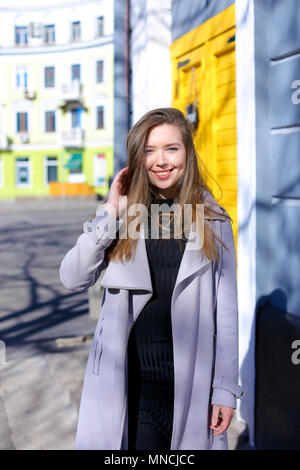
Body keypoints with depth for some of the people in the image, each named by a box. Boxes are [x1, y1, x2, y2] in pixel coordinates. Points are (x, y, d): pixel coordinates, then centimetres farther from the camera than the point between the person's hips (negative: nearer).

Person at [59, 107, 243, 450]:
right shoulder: (125, 214, 3)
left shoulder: (212, 220, 1)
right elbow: (73, 279, -7)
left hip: (190, 383, 0)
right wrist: (111, 212, -12)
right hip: (127, 380, 0)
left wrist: (226, 387, -1)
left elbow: (226, 309, 2)